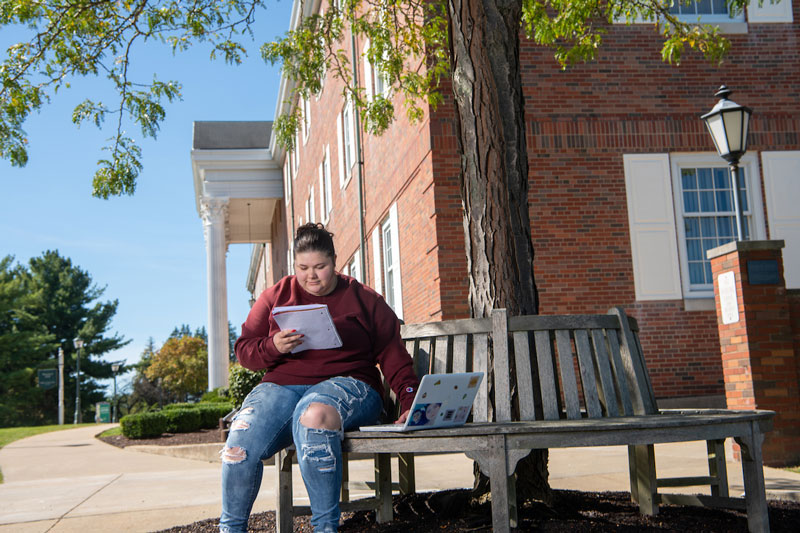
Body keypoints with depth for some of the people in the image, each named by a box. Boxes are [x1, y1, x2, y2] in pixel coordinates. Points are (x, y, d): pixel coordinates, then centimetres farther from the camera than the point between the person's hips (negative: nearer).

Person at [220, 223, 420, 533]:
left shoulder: (365, 300, 13)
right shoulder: (275, 296, 18)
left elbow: (393, 357, 8)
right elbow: (243, 349, 14)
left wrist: (410, 402, -7)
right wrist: (273, 347, -9)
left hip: (348, 384, -2)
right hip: (281, 385, 2)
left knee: (315, 412, -40)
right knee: (242, 436, -29)